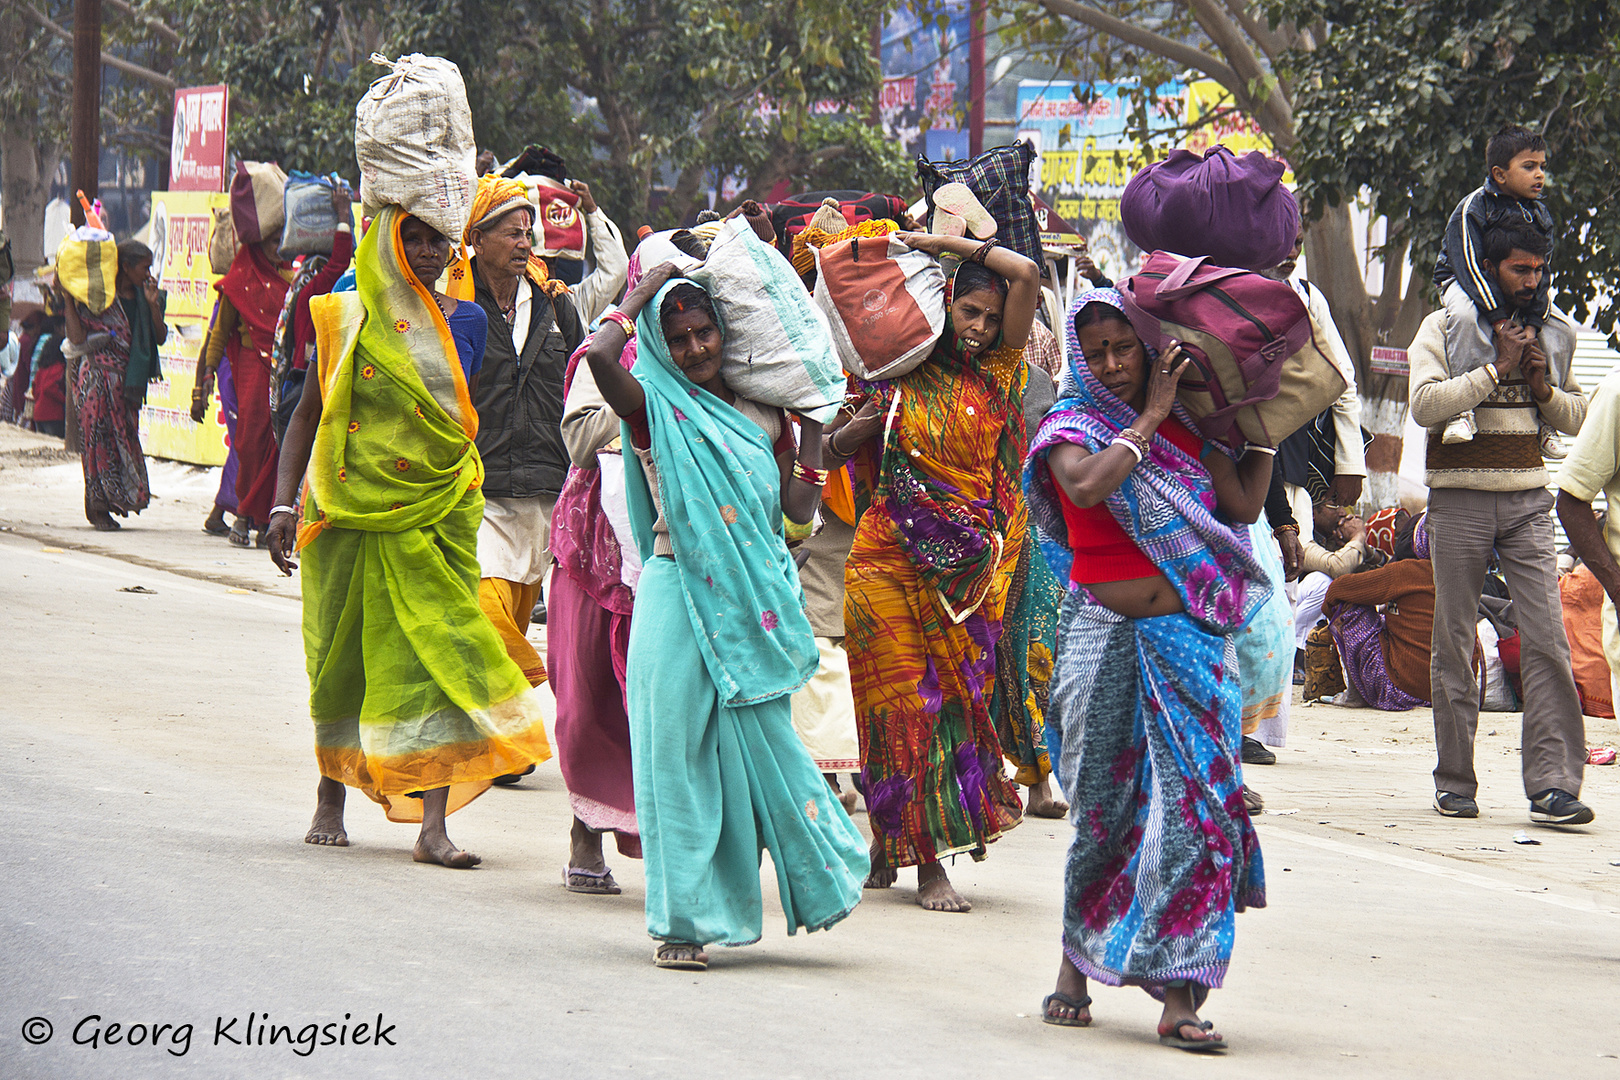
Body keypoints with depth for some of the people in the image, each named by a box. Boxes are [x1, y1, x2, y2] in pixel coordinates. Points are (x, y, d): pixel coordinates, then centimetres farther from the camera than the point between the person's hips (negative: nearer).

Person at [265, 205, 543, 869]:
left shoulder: (463, 320, 6)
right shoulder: (346, 317, 2)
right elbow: (307, 414, 7)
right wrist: (282, 504, -1)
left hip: (438, 511, 1)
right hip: (353, 510, -1)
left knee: (443, 650, -11)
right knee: (345, 657, 9)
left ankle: (433, 826, -15)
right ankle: (331, 802, 30)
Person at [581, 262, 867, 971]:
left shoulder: (760, 414, 13)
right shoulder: (655, 408, -1)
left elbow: (798, 506, 13)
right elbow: (599, 357, -22)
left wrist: (814, 425, 10)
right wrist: (639, 295, -8)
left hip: (752, 603, 3)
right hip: (681, 597, -3)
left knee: (762, 741, 6)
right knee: (680, 747, -4)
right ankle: (682, 922, 0)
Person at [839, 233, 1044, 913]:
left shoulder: (996, 372, 8)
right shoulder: (900, 377, 5)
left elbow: (1026, 274, -1)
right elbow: (833, 453, 10)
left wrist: (941, 242, 2)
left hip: (967, 567, 1)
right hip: (892, 556, -1)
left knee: (957, 696, -2)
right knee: (903, 699, -3)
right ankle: (924, 863, 2)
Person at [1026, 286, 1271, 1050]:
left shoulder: (1187, 424, 12)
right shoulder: (1069, 428, 2)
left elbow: (1243, 506, 11)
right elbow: (1086, 485, -20)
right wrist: (1147, 420, -10)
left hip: (1189, 640, 2)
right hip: (1104, 636, -2)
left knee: (1194, 801, -7)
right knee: (1103, 808, 4)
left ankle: (1179, 997, -7)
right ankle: (1076, 961, 26)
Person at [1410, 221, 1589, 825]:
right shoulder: (1443, 328, 0)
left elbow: (1576, 418, 18)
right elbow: (1425, 403, -15)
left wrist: (1544, 388, -3)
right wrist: (1497, 369, -17)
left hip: (1527, 500, 3)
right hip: (1460, 499, -3)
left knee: (1547, 641, -9)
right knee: (1454, 644, 2)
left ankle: (1552, 787, -12)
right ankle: (1455, 783, 12)